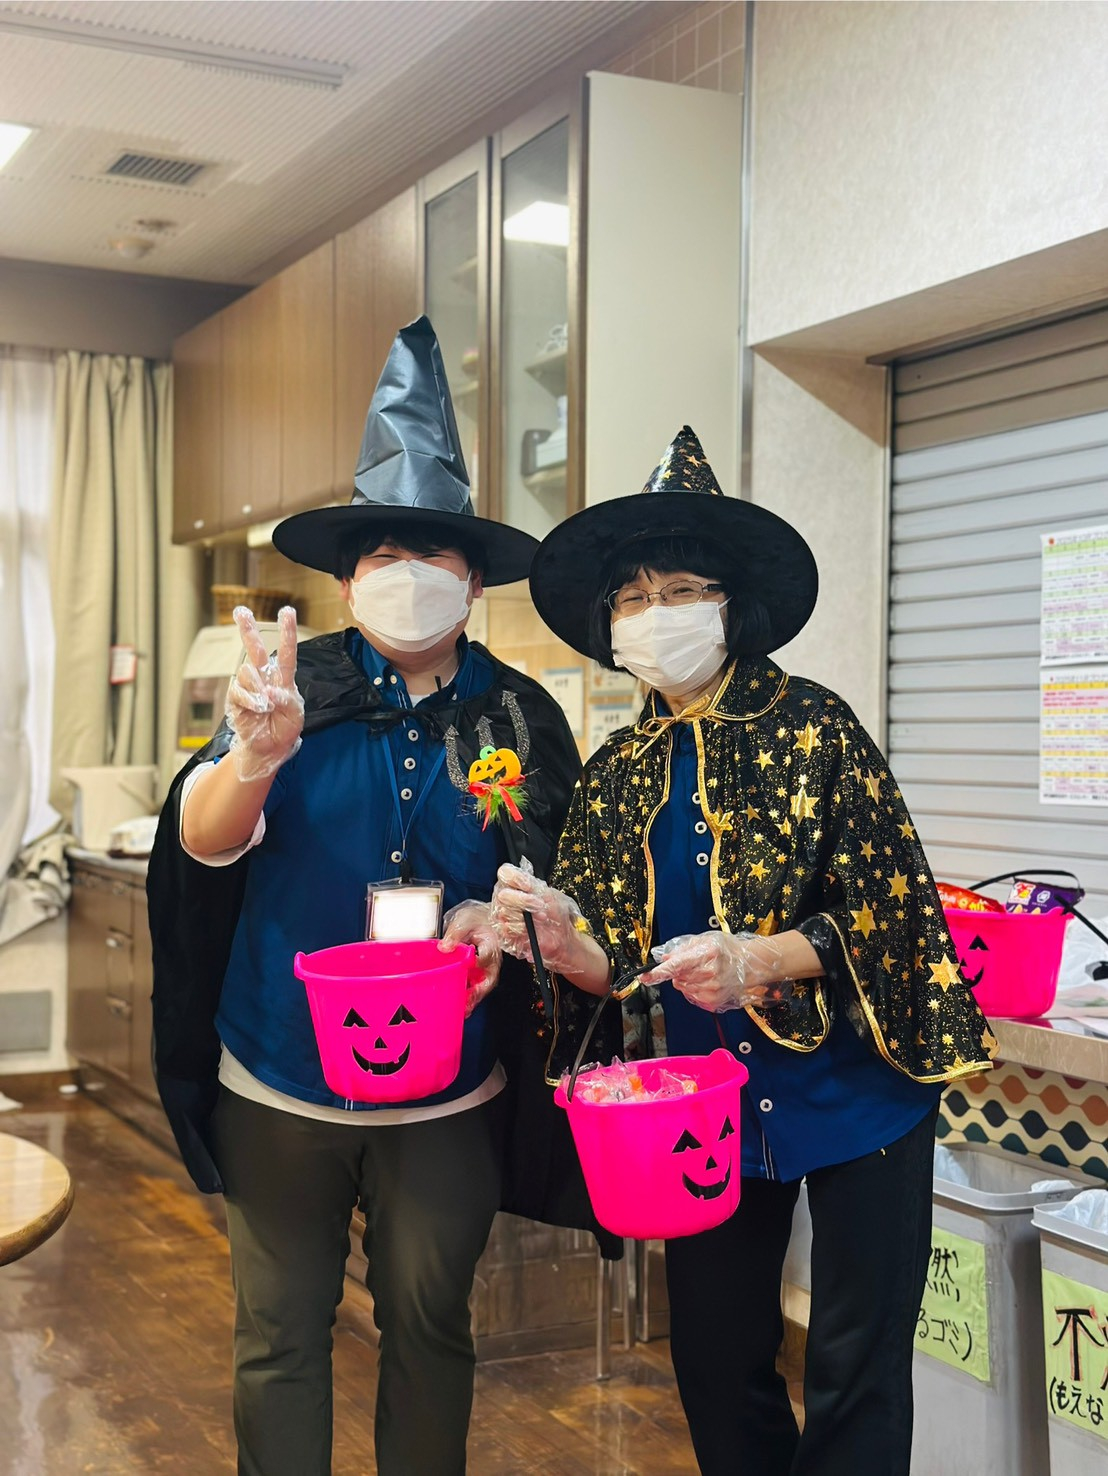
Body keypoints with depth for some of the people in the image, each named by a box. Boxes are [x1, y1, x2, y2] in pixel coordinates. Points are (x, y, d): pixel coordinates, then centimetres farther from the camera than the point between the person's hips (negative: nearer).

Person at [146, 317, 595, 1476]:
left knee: (429, 1327, 16)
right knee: (280, 1336, 11)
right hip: (281, 1081, -1)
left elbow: (555, 879, 3)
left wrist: (498, 916, -20)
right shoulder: (299, 685, -6)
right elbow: (204, 844, -15)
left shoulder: (518, 717, -1)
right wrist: (258, 755, -37)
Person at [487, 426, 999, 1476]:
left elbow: (881, 912, -13)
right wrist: (565, 939, -17)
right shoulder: (619, 772, 4)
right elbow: (618, 965, 4)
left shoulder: (812, 729, -10)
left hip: (850, 1088, -4)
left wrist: (757, 963, -28)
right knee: (716, 1361, 13)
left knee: (854, 1372, 4)